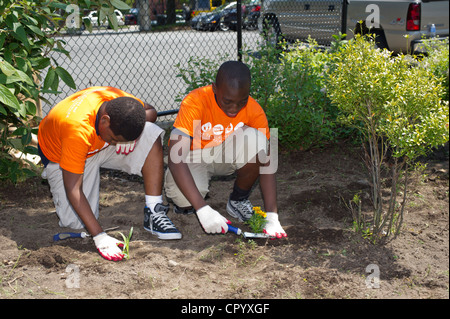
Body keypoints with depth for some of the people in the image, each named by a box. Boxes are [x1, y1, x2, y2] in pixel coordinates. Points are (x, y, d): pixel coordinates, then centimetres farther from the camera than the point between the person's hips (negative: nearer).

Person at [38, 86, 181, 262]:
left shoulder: (121, 101, -27)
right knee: (76, 223, -15)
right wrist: (100, 237, -42)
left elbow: (150, 111, -3)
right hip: (60, 155, -4)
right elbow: (73, 189, -38)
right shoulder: (77, 130, -42)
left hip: (99, 143, 4)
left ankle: (153, 213, -20)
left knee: (152, 134, -23)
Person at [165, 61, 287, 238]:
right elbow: (175, 158, -38)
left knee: (255, 139, -30)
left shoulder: (253, 110, -22)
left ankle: (238, 200, -5)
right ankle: (185, 202, 6)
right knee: (185, 202, -35)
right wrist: (203, 210, -48)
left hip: (225, 155, 3)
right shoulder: (195, 103, -31)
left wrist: (272, 217, -34)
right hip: (193, 157, -2)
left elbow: (265, 163, -23)